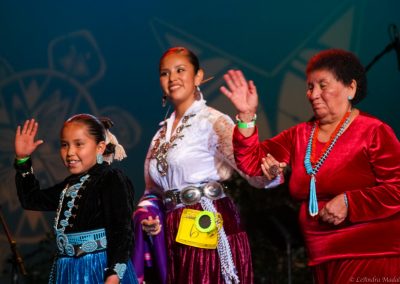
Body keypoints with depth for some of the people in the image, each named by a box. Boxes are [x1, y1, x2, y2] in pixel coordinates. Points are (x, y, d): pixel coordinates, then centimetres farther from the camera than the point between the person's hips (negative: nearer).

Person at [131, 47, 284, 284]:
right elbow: (153, 191, 23)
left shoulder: (213, 121, -5)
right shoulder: (162, 133, 16)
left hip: (209, 232, -6)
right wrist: (146, 215, 3)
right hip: (173, 238, 7)